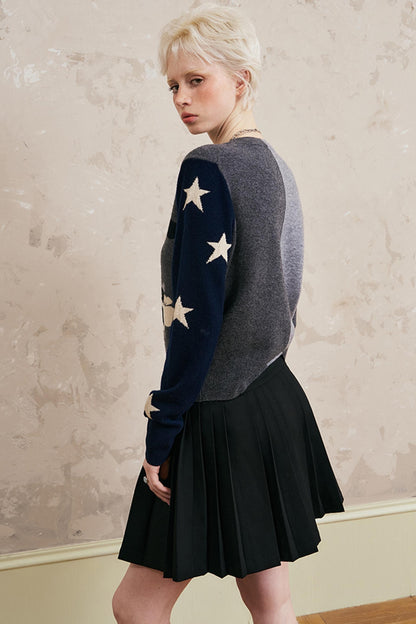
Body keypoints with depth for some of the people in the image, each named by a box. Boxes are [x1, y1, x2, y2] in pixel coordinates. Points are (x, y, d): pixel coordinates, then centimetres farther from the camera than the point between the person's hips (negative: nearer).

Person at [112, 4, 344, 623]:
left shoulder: (208, 170, -16)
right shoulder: (276, 167, 11)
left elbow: (196, 317, -20)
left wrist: (161, 432, -13)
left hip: (221, 415, -9)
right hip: (274, 399, 9)